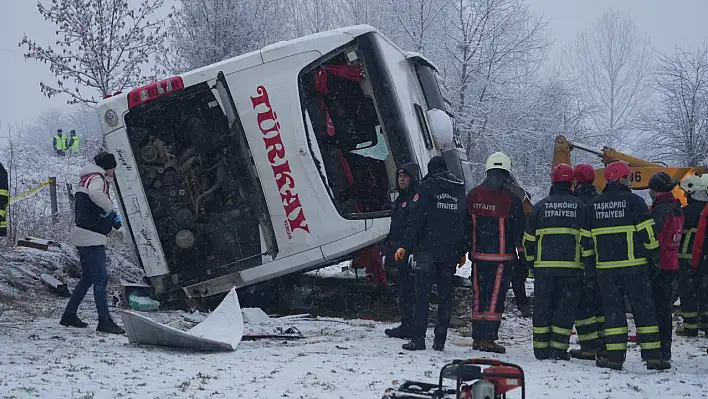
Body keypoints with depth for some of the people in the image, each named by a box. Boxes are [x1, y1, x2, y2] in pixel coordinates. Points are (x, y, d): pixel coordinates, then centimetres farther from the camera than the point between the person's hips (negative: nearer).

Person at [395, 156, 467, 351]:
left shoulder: (427, 187, -3)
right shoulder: (460, 190, 12)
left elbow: (417, 219, -9)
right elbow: (465, 223, 14)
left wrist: (406, 246, -7)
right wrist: (462, 252, 19)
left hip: (427, 249, -4)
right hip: (450, 252, 4)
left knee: (422, 294, -2)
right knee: (445, 295, 8)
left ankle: (418, 339, -6)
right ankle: (440, 340, 8)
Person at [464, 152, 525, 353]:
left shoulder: (473, 195, 3)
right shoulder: (511, 199, -10)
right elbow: (519, 231, -6)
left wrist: (466, 248, 17)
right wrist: (522, 255, 1)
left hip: (478, 255, 4)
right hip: (502, 257, -4)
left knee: (479, 295, 12)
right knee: (496, 296, 0)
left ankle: (477, 337, 14)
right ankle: (488, 339, -2)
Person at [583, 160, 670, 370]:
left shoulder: (594, 205, 7)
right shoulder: (633, 201, -5)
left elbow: (587, 237, 10)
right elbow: (647, 233, -7)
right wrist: (654, 258, 4)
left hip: (606, 267, 3)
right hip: (633, 265, -3)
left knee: (613, 309, 6)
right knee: (643, 308, 4)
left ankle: (615, 357, 1)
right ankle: (653, 357, 3)